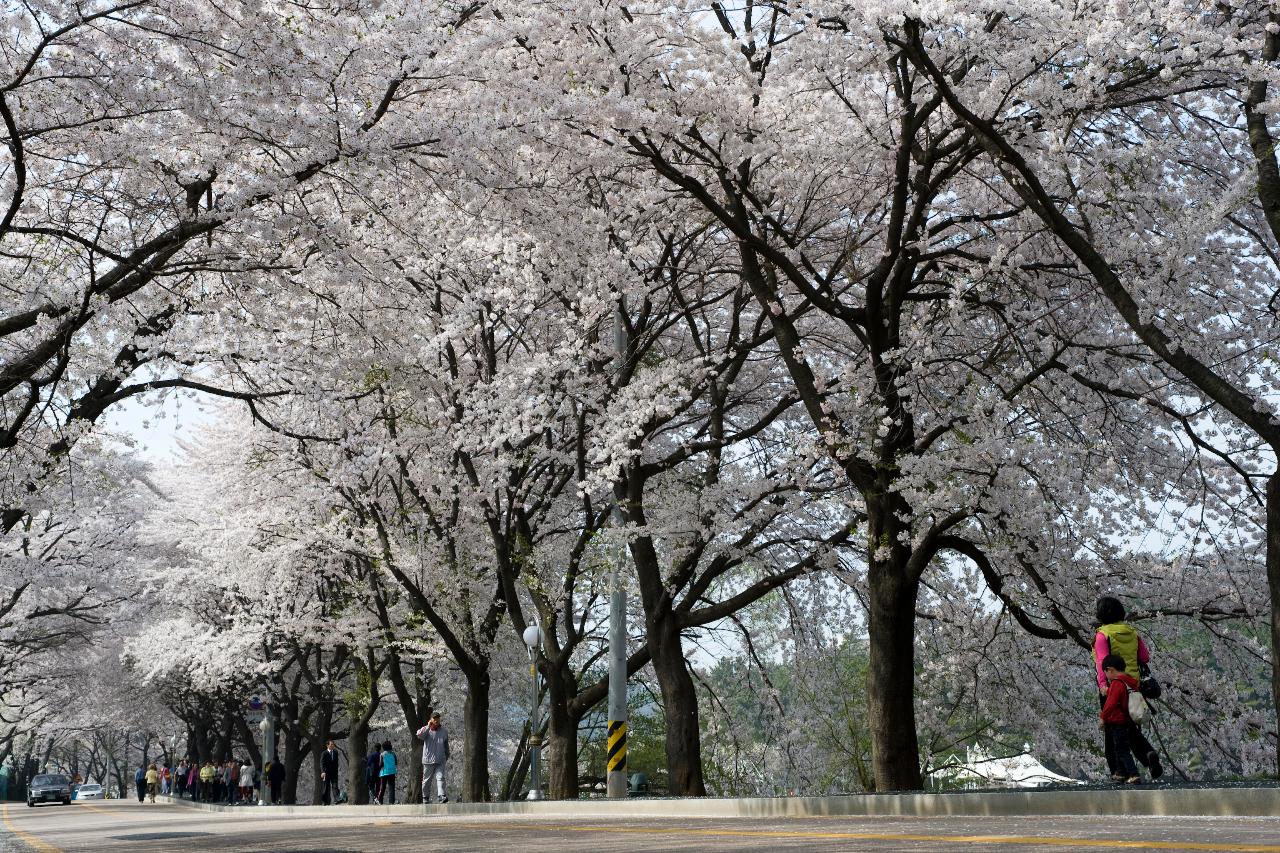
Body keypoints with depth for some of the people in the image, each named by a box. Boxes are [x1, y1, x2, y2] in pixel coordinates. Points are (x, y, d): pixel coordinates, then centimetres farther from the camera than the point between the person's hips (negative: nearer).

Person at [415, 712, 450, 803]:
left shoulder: (444, 731, 11)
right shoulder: (426, 730, 1)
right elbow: (419, 735, -21)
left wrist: (447, 756, 25)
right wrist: (428, 727, -21)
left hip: (440, 760, 1)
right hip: (428, 760, -1)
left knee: (440, 777, -13)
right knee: (426, 780, 8)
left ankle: (442, 796, -22)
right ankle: (425, 797, 22)